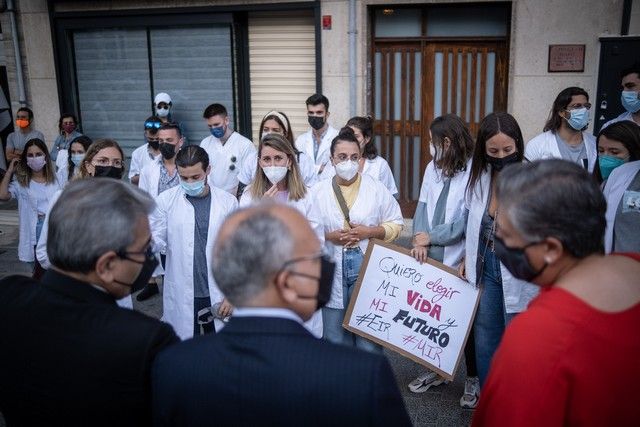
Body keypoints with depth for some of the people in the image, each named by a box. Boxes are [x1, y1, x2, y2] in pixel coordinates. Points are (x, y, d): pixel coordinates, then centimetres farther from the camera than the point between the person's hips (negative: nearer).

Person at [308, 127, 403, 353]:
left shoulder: (377, 189, 3)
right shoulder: (317, 192, 4)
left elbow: (396, 224, 6)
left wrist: (369, 231, -10)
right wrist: (329, 236, -13)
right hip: (332, 274, 1)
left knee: (369, 338, 2)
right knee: (336, 338, 10)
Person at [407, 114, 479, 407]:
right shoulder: (433, 167, 7)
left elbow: (466, 221, -15)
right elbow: (422, 206, 7)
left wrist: (429, 237, -9)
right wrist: (419, 241, -8)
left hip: (459, 262, -6)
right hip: (431, 259, 6)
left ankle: (473, 378, 25)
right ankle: (436, 369, 35)